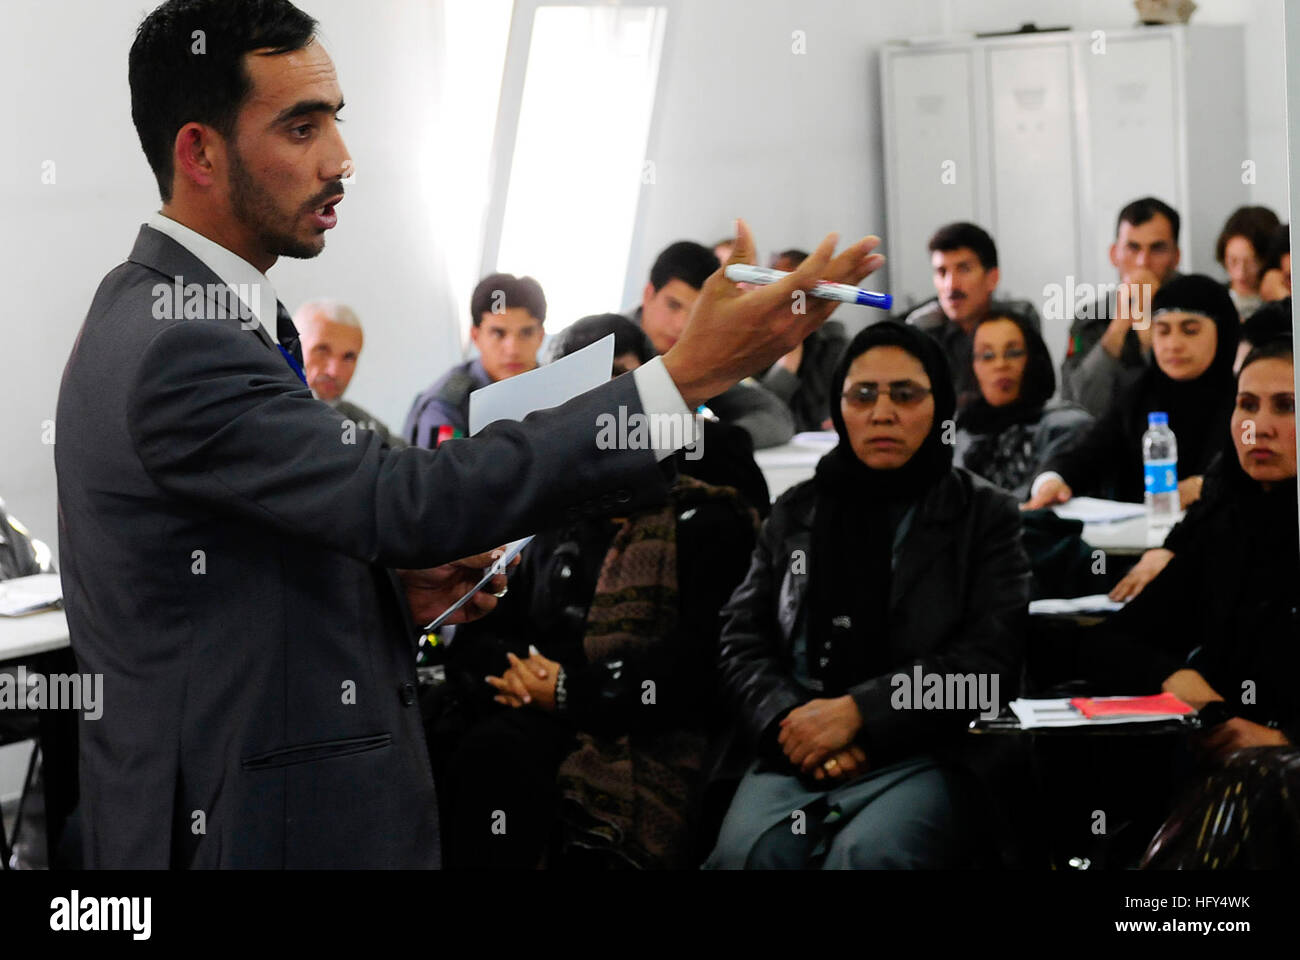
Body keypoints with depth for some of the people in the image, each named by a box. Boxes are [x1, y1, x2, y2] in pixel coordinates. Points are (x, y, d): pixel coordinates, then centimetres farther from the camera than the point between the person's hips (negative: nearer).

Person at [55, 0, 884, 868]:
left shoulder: (153, 308, 10)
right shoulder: (180, 348, -23)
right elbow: (406, 501, -30)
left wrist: (388, 588, -1)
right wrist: (686, 375, -31)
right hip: (248, 829, -10)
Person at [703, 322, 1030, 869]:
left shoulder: (985, 515, 11)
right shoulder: (796, 513, 21)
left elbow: (992, 655, -1)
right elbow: (741, 640, 14)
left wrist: (858, 712, -11)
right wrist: (789, 720, -8)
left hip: (924, 756, -2)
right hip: (794, 757, 2)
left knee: (864, 855, -36)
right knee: (745, 854, -32)